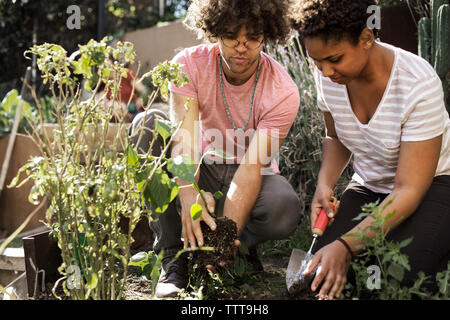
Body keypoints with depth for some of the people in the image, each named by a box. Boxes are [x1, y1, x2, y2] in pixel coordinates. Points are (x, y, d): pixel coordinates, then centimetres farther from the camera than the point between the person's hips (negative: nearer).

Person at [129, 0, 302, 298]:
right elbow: (184, 138, -28)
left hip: (254, 176, -2)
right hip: (202, 170, 2)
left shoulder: (283, 91, -21)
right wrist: (189, 197, -48)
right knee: (149, 123, -25)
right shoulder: (190, 64, -16)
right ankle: (173, 253, -21)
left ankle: (243, 245, 2)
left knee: (285, 210, -37)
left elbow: (252, 166, -27)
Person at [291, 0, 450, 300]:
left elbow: (409, 190, -27)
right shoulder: (327, 74, -11)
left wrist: (346, 246, -37)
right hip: (369, 187, 5)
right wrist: (325, 184, -11)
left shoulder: (419, 84, -28)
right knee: (321, 273, -17)